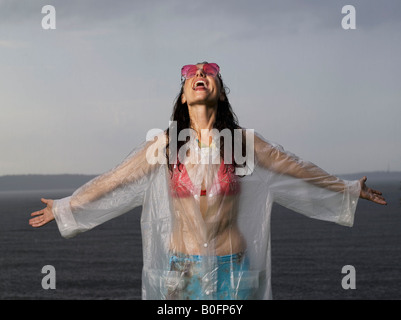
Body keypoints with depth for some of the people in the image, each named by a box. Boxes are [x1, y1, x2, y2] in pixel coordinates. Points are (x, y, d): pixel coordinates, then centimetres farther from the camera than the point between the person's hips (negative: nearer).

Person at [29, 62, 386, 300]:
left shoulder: (243, 141, 0)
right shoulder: (163, 145, 1)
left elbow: (297, 170, 11)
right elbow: (111, 183, 10)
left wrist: (349, 191, 19)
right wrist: (65, 208, 15)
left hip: (232, 266, 0)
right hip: (180, 268, 0)